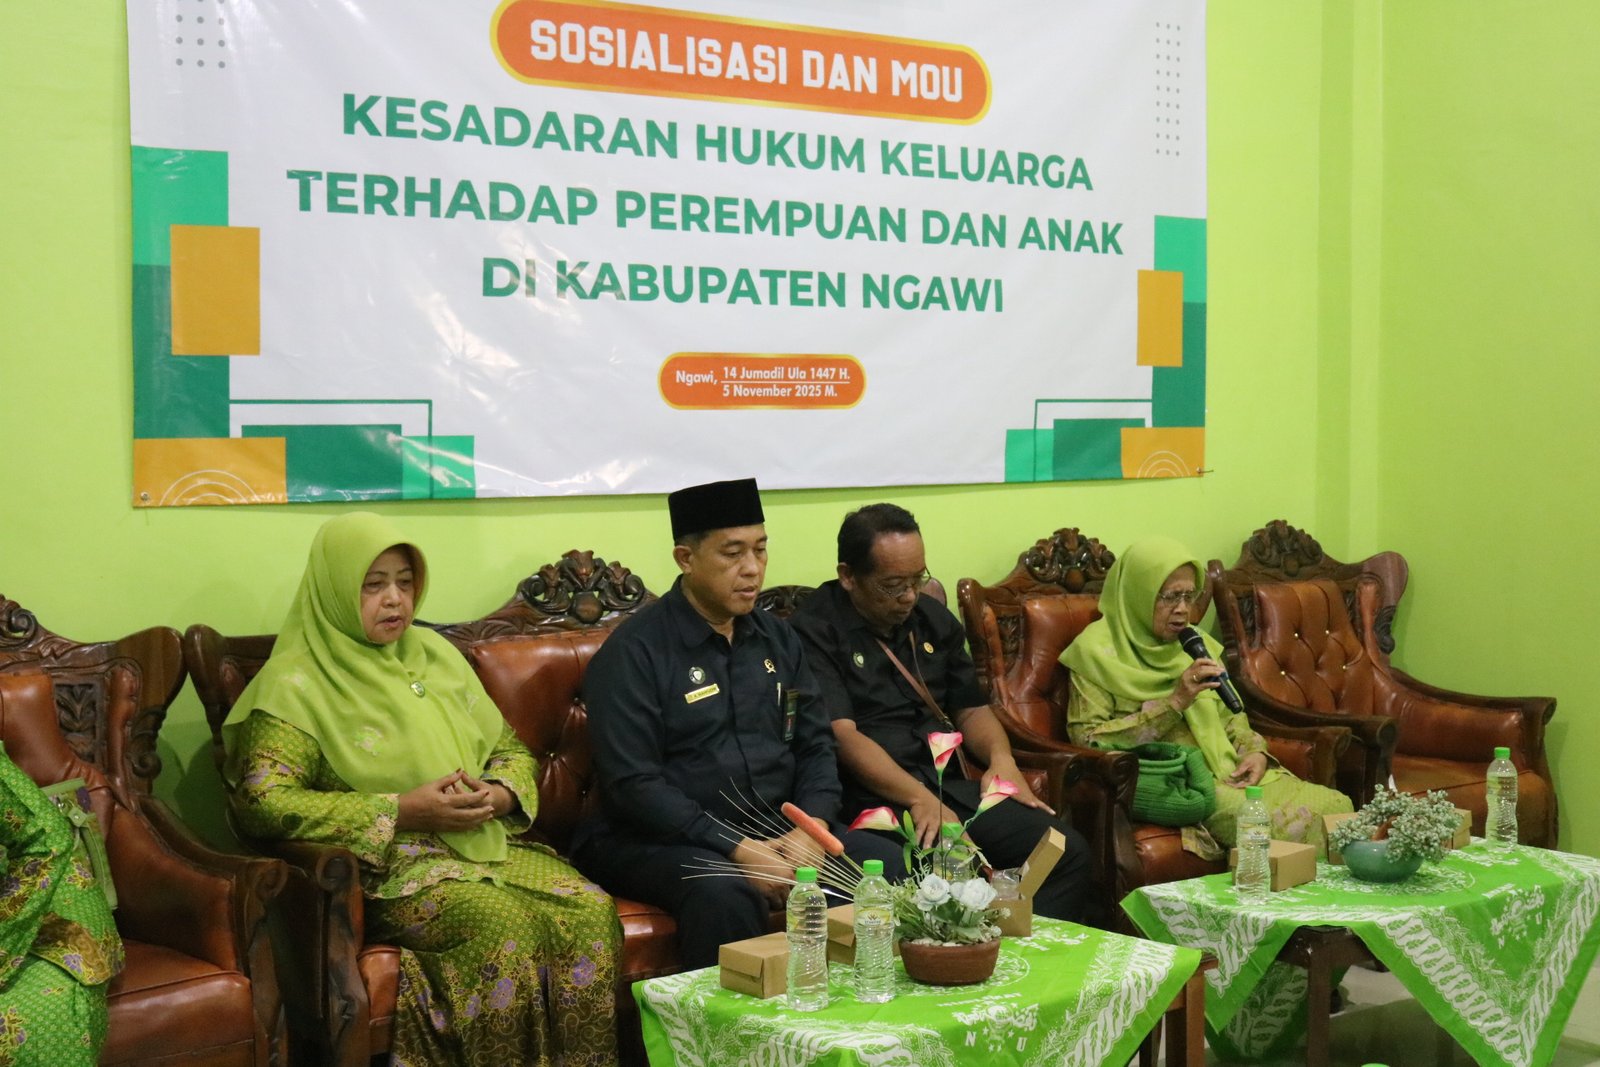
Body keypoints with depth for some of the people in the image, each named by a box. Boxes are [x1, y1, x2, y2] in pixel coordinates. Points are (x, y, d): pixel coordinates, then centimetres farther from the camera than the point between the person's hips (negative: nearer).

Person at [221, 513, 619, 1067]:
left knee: (592, 910, -23)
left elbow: (511, 749, 20)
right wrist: (402, 812, -17)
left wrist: (499, 795, -5)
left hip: (487, 842, 6)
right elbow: (261, 802, -14)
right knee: (507, 924, -33)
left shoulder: (433, 652, 16)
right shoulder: (296, 683, -2)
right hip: (386, 863, -5)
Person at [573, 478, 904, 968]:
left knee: (887, 864, -16)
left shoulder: (776, 638, 13)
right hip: (663, 838, -6)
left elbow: (816, 744, 13)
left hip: (775, 829, 6)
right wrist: (738, 850, -21)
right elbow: (632, 783, -15)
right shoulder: (634, 651, -8)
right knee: (726, 894, -37)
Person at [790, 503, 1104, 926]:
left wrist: (1001, 758, 2)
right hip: (873, 798, -7)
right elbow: (842, 734, -15)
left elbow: (971, 708, 25)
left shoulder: (932, 618, 19)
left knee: (1068, 851, -13)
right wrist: (919, 800, -24)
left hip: (951, 786, 7)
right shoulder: (815, 629, -5)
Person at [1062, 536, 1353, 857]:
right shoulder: (1098, 649, -3)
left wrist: (1255, 752, -1)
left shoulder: (1195, 643, 17)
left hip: (1226, 771, 7)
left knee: (1336, 807, -15)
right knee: (1282, 823, -30)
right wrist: (1174, 702, -15)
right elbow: (1088, 739, -11)